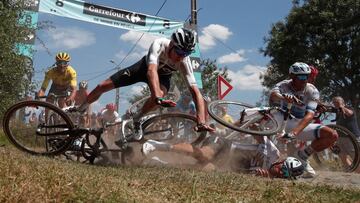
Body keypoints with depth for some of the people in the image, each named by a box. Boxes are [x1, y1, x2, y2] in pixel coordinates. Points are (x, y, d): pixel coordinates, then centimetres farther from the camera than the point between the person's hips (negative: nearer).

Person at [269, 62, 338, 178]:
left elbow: (310, 115, -27)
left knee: (332, 135, -21)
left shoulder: (312, 91, -14)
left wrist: (294, 132, -44)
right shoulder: (283, 85, -13)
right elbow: (273, 94, -37)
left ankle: (303, 155, -3)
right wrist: (283, 97, -63)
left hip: (301, 125, 1)